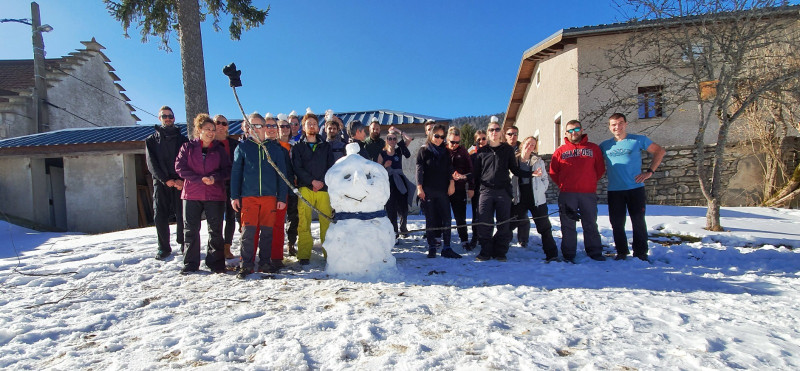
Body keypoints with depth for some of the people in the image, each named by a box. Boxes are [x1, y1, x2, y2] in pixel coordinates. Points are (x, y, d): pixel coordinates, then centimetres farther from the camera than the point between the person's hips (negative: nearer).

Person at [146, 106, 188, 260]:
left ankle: (183, 244, 11)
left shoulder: (182, 139, 14)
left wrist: (182, 179, -12)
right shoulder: (151, 140, 15)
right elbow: (152, 164, 3)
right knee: (160, 216, -1)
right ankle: (164, 248, 11)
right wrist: (166, 179, -11)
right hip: (161, 183, 1)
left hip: (180, 183, -1)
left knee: (182, 215, -4)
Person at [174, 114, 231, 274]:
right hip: (192, 194, 0)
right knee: (190, 229, 5)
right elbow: (180, 167, -3)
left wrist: (214, 177, -16)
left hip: (215, 195, 0)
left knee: (215, 230, 3)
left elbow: (228, 170, 4)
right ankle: (190, 263, 17)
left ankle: (216, 263, 13)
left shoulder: (220, 149, 7)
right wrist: (199, 179, -14)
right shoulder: (188, 147, 6)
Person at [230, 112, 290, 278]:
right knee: (248, 230, -4)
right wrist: (234, 196, 1)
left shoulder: (275, 148, 8)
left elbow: (282, 174, 8)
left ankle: (265, 262, 18)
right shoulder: (243, 147, 8)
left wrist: (282, 197, 3)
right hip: (248, 196, -1)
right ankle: (246, 264, 7)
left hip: (270, 196, 1)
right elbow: (235, 172, 7)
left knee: (267, 231, 5)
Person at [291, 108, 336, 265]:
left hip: (323, 188, 1)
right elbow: (297, 168, 2)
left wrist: (322, 182, -5)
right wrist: (312, 181, -10)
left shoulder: (326, 146, 19)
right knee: (304, 223, -6)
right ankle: (304, 255, 0)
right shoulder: (297, 147, 14)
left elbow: (331, 167, 11)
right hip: (305, 188, -1)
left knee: (327, 221, -6)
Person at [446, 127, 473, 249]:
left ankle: (464, 240, 14)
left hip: (459, 189, 0)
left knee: (460, 216, 4)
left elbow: (470, 170, 5)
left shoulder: (463, 152, 5)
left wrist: (471, 187, -3)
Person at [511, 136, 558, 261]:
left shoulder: (538, 161, 4)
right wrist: (512, 195, -1)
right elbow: (509, 179, 6)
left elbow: (545, 179, 9)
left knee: (544, 227, 3)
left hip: (537, 199, 0)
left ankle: (551, 253, 10)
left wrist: (541, 191, -2)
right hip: (519, 200, 0)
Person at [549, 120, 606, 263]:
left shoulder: (593, 148, 9)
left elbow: (600, 169, 11)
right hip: (567, 194, 0)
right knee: (568, 225, 3)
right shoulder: (560, 150, 7)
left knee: (590, 224, 8)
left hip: (589, 193, 1)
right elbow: (553, 172, 9)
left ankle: (595, 252, 18)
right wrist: (563, 185, 3)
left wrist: (590, 182, 5)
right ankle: (568, 255, 10)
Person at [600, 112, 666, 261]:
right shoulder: (605, 145, 8)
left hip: (635, 188, -2)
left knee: (638, 222, 3)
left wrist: (649, 171, -1)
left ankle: (640, 253, 15)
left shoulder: (638, 140, 2)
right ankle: (621, 252, 20)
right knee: (617, 223, 6)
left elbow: (660, 151, 7)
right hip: (614, 191, 2)